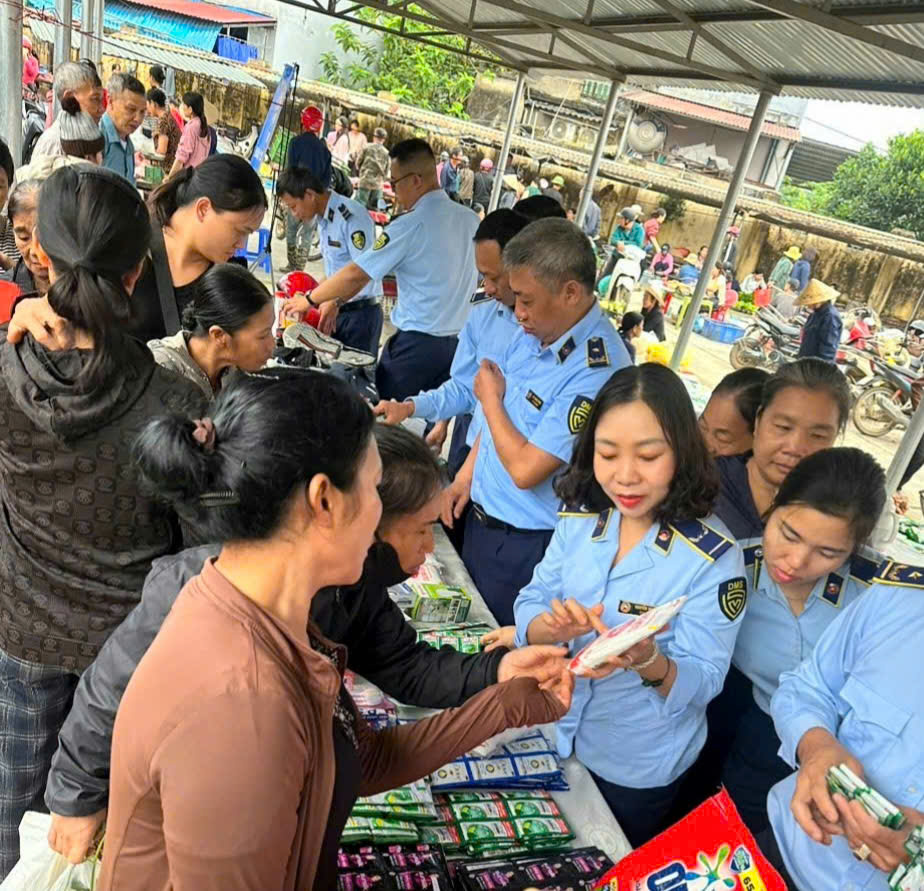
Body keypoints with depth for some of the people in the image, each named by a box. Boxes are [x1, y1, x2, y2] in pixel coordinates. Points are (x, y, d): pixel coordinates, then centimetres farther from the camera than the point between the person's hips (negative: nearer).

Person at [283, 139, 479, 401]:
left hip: (416, 342, -6)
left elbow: (355, 274, -10)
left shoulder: (411, 225, -13)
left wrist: (309, 300, 4)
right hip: (457, 342, 6)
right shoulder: (471, 220, 4)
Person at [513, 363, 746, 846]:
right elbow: (528, 609, -9)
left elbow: (701, 684, -21)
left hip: (636, 771, -3)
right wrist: (555, 629, -31)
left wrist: (650, 663, -42)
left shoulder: (713, 556, -23)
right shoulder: (580, 517, -11)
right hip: (553, 733, 4)